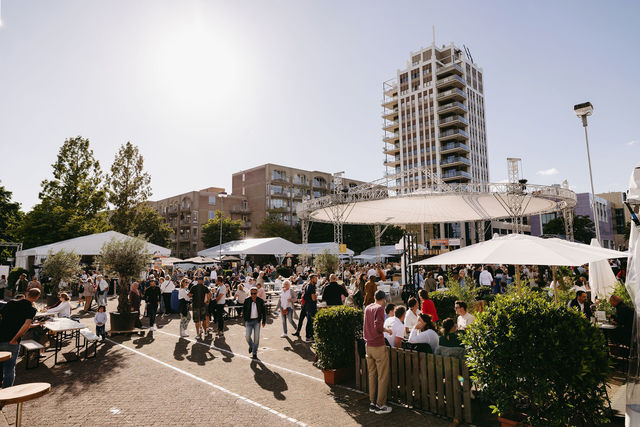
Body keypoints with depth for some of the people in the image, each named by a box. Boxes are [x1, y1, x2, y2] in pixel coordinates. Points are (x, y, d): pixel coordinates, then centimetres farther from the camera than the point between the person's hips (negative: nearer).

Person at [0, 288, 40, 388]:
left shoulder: (11, 303, 6)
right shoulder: (31, 309, -7)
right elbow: (26, 326, -20)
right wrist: (14, 339, -11)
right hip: (11, 344, -4)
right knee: (9, 370, 10)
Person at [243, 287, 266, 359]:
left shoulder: (260, 301, -2)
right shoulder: (247, 301, -2)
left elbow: (264, 312, 5)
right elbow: (244, 310, 6)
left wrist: (264, 321, 4)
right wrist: (245, 320, 2)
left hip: (257, 321, 0)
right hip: (249, 321, 1)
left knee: (256, 337, -1)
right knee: (247, 336, -7)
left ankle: (254, 353, 15)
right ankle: (251, 346, 26)